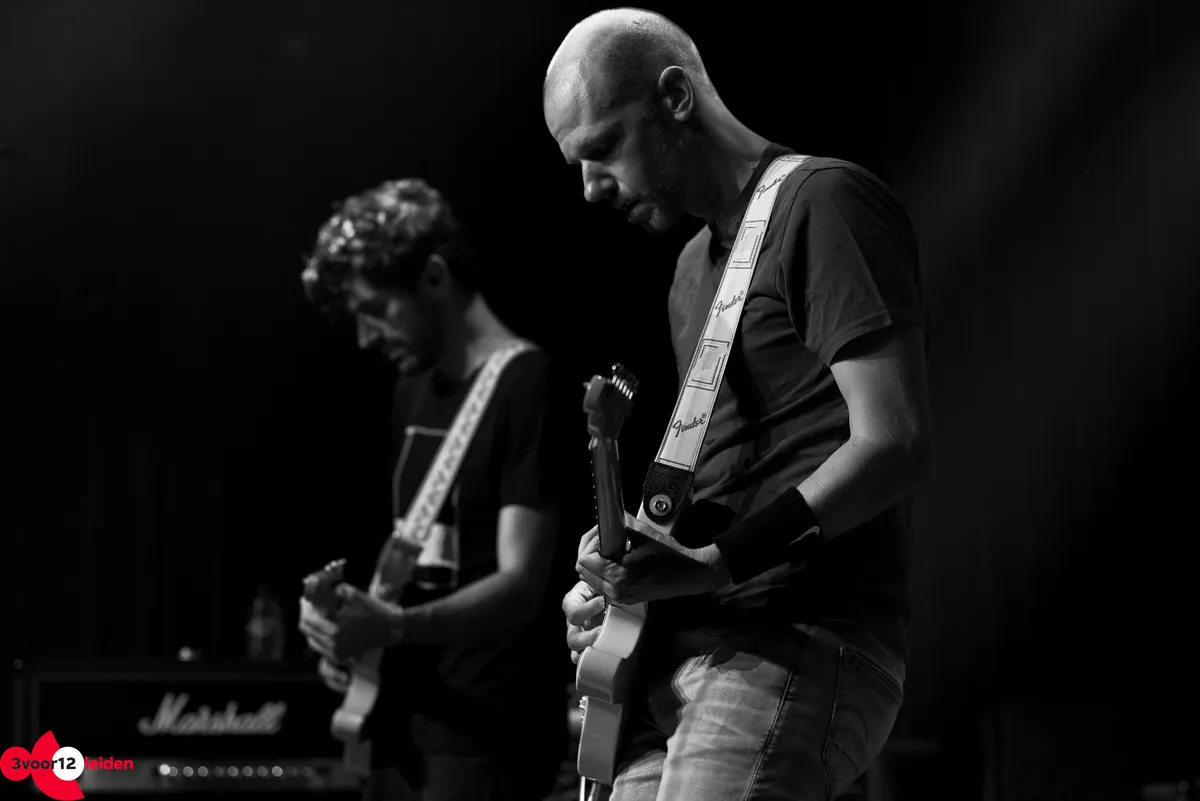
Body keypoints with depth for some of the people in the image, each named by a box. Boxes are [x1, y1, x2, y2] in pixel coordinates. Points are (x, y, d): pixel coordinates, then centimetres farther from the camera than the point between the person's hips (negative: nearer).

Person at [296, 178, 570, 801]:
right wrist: (353, 628, 3)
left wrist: (394, 628, -32)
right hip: (407, 722, 8)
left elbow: (522, 585, -19)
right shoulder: (414, 389, 14)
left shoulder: (525, 388, -12)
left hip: (488, 732, -8)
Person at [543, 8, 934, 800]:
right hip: (682, 656, 9)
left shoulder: (822, 203, -7)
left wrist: (711, 564, -20)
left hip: (798, 647, -9)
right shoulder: (696, 267, 23)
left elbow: (895, 445, -16)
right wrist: (620, 578, 10)